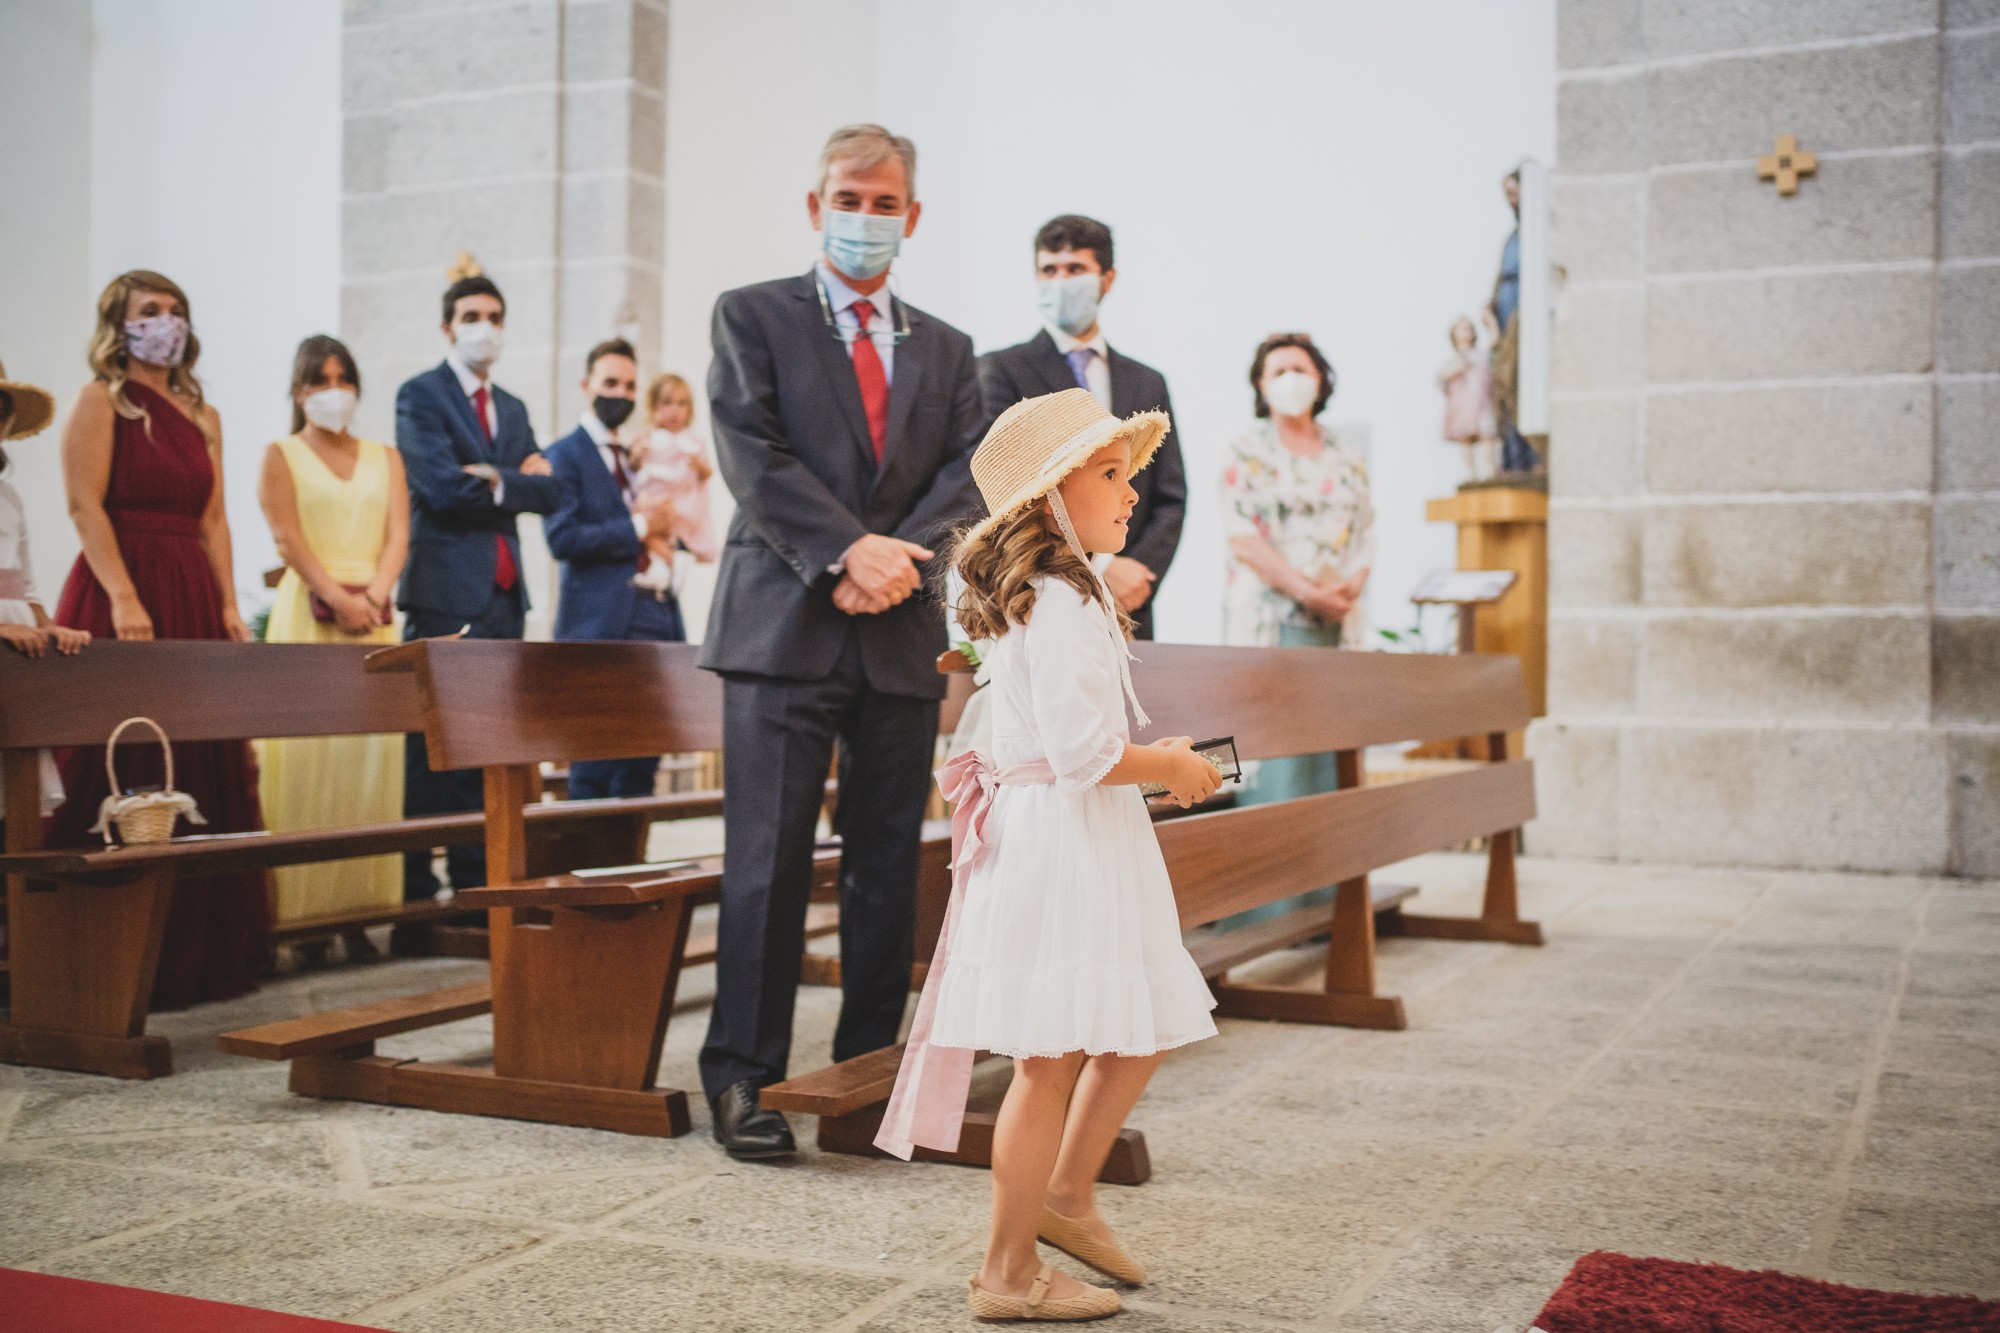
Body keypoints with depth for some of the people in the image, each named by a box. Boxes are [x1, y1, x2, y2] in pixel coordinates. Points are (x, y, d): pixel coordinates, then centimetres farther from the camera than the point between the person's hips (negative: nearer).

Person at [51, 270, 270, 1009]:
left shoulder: (202, 415, 18)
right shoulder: (100, 401, 0)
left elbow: (213, 519, 14)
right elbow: (86, 505, -10)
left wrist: (228, 604, 3)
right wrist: (123, 598, -20)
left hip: (193, 601, 6)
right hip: (124, 596, -6)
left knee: (206, 776, 6)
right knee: (126, 786, -6)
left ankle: (202, 952, 14)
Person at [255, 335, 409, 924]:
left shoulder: (384, 458, 17)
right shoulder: (281, 455, 8)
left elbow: (398, 535, 5)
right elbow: (288, 538, -5)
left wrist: (372, 596, -12)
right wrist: (338, 598, -17)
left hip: (375, 616, 3)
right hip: (307, 615, -3)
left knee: (372, 755, -2)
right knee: (308, 753, -8)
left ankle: (363, 903, 0)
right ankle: (302, 907, -6)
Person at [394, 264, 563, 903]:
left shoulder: (512, 408, 20)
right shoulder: (420, 395, -1)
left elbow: (549, 491, 10)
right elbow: (443, 488, -15)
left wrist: (495, 479, -6)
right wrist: (516, 481, -3)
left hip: (504, 592, 7)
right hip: (446, 592, -7)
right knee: (431, 752, -6)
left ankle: (475, 886, 14)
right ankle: (414, 897, -3)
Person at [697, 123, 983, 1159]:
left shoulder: (946, 350, 19)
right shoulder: (752, 317, 8)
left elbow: (967, 475, 7)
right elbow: (752, 452, -5)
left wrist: (900, 556, -11)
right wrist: (850, 549, -15)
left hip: (901, 638, 4)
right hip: (784, 625, -4)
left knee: (889, 866, 6)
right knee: (768, 860, -5)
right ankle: (742, 1076, 5)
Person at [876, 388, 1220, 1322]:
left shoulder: (1058, 594, 15)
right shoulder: (1059, 603, -19)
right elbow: (1082, 753, -24)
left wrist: (1146, 758, 12)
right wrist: (1169, 768, -10)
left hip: (1085, 842, 11)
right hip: (1060, 844, -11)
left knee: (1141, 1032, 19)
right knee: (1052, 1059, -1)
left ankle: (1065, 1193, 34)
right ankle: (1008, 1272, 12)